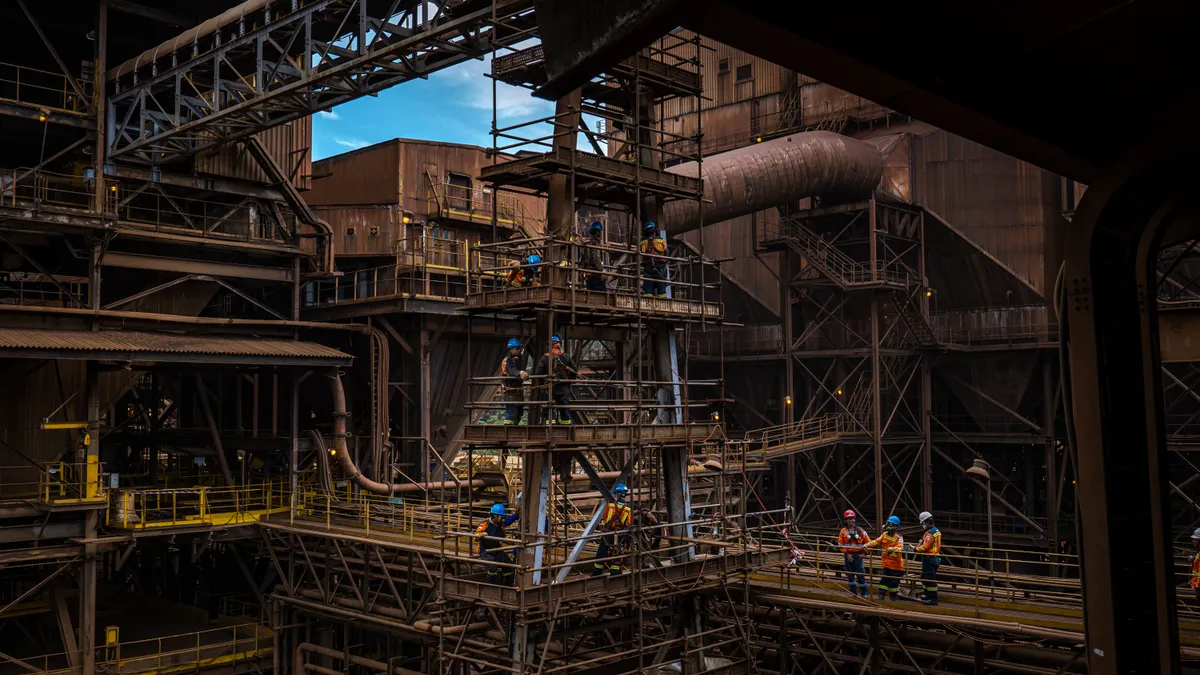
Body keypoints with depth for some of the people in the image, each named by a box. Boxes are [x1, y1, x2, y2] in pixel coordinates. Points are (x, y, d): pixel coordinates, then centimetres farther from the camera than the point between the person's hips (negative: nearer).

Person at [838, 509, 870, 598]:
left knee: (861, 575, -5)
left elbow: (868, 542, 5)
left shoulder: (860, 530, 1)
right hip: (848, 555, 2)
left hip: (858, 555, -2)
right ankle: (853, 593, 20)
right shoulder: (843, 531, 3)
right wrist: (846, 553, -9)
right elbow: (840, 544, -1)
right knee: (850, 575, 9)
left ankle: (864, 593, 5)